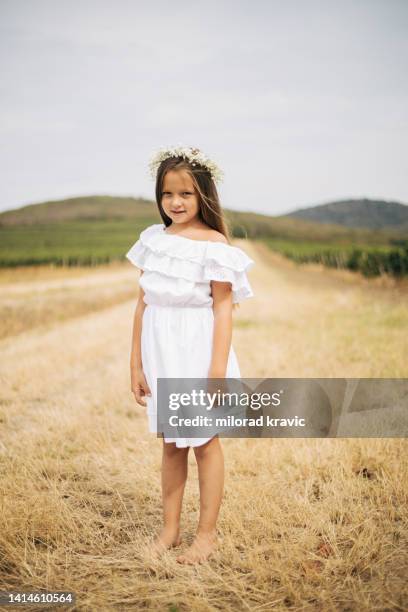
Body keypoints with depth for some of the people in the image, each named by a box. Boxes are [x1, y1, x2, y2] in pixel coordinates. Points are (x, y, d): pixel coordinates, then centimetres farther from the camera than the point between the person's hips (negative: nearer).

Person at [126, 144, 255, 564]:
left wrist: (217, 373, -15)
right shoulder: (153, 238, 4)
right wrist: (135, 364, 7)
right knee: (170, 443, 15)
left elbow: (223, 308, -11)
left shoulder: (213, 244, -10)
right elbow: (143, 303, 7)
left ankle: (207, 534, 23)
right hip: (161, 353, 5)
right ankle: (170, 529, 28)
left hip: (198, 351, -5)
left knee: (204, 442, 8)